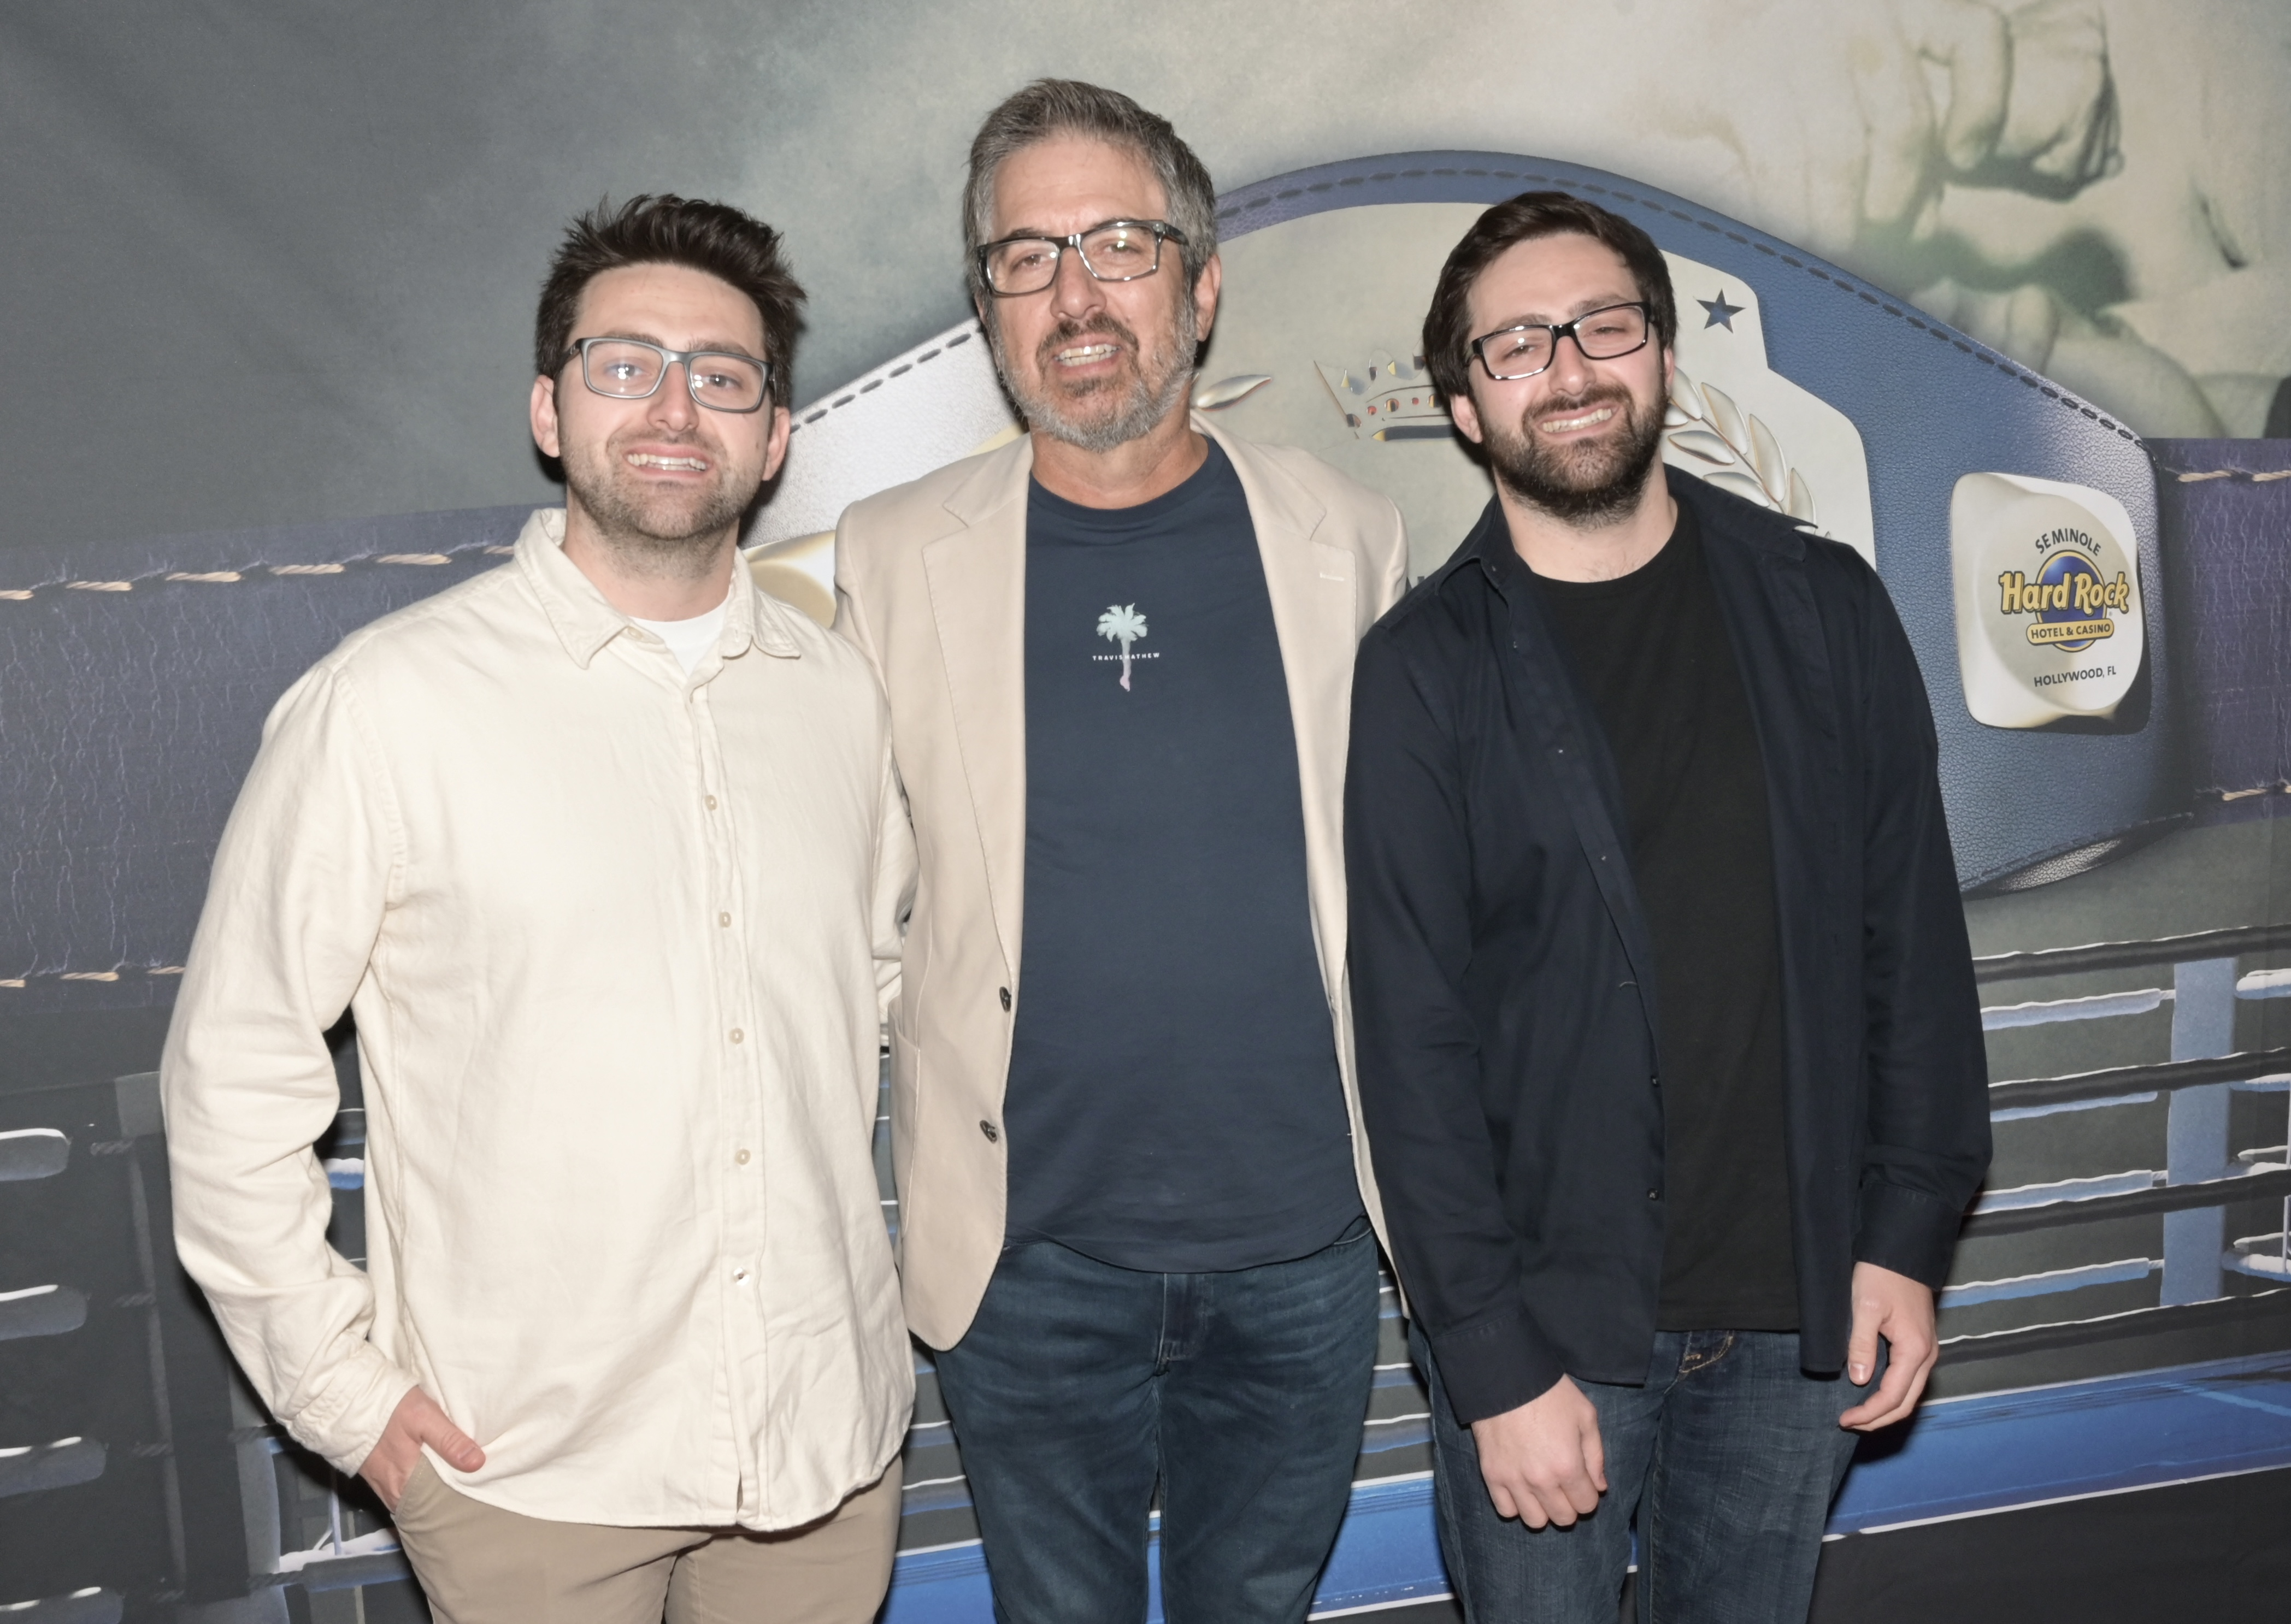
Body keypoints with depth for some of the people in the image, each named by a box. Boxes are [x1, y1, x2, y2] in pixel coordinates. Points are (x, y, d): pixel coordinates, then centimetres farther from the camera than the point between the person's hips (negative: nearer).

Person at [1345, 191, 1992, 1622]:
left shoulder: (1824, 608, 2)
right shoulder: (1426, 669, -8)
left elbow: (1915, 940, 4)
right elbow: (1414, 1039, -10)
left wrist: (1908, 1238, 0)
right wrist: (1497, 1363, -12)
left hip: (1800, 1302, 3)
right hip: (1549, 1317, -2)